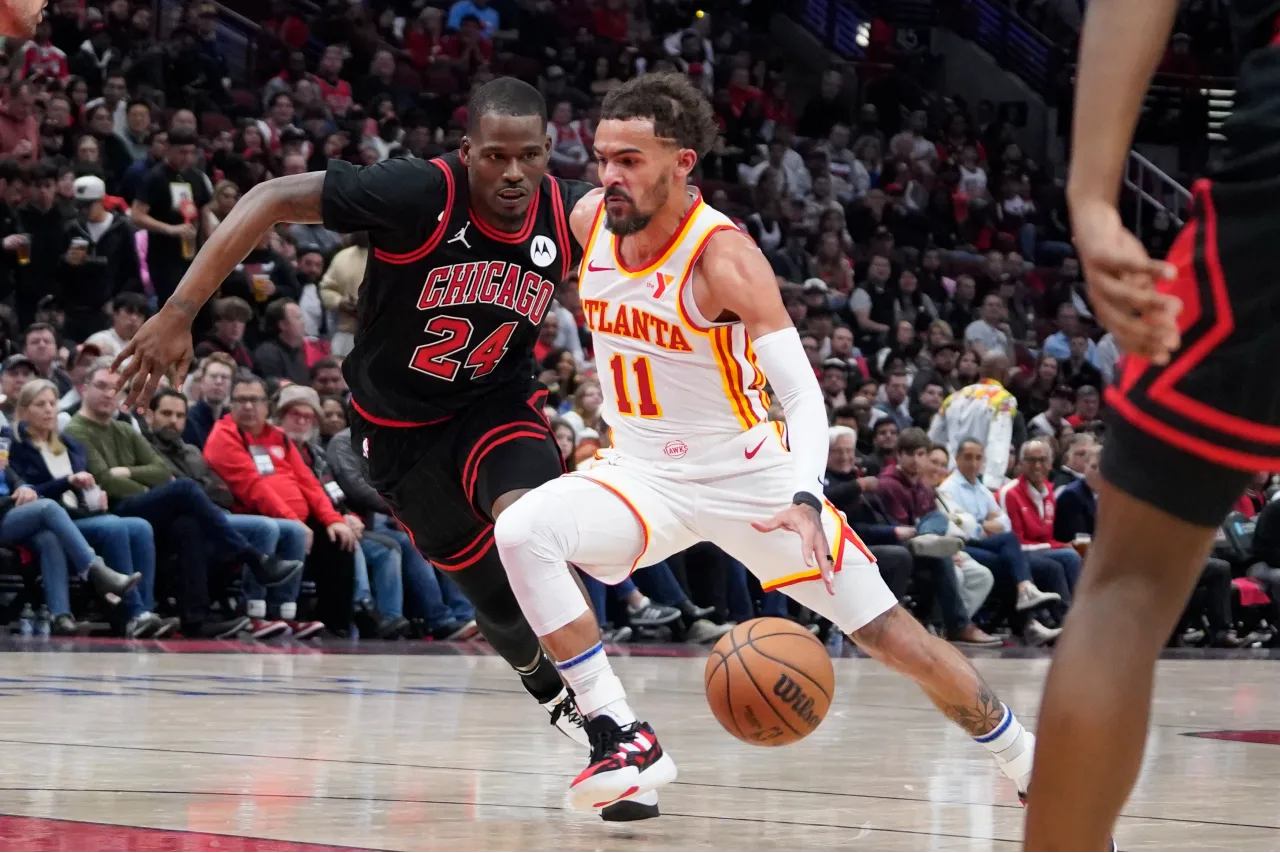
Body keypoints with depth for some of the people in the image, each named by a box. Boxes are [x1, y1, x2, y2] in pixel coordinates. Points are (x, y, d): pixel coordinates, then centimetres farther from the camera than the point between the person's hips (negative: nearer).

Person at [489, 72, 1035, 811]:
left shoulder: (724, 256, -23)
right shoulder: (590, 220, -8)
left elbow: (803, 393, -28)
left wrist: (805, 501, -44)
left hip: (749, 477, -4)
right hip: (644, 475, 4)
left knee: (890, 634, -2)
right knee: (521, 534, -25)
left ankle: (1032, 763, 18)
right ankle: (624, 741, -19)